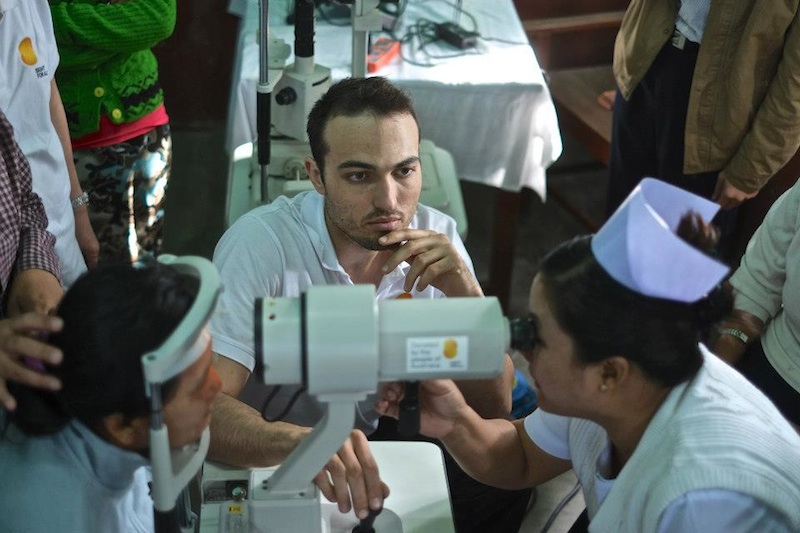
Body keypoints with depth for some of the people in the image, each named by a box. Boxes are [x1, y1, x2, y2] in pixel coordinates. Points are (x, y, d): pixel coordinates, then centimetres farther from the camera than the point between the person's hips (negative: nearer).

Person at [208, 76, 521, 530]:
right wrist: (303, 441, -51)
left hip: (394, 462, 4)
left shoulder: (437, 239, -8)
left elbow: (493, 409, -7)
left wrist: (467, 295, -24)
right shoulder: (260, 243, -22)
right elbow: (205, 407, -31)